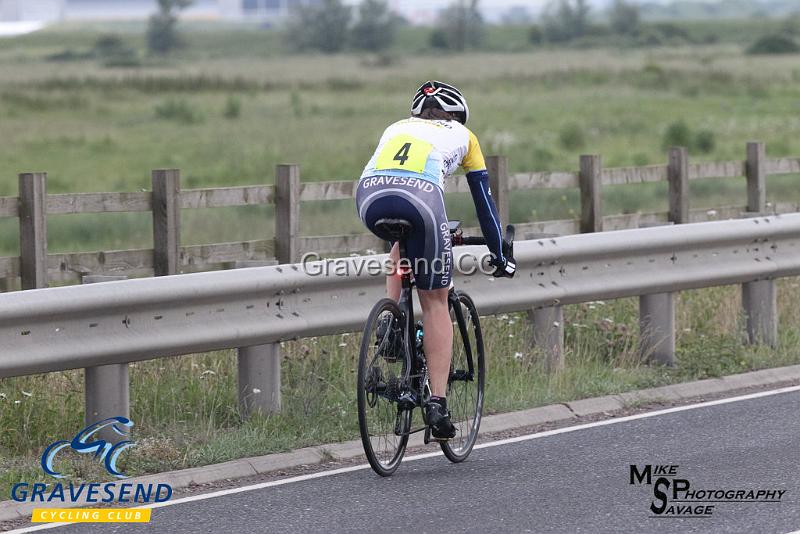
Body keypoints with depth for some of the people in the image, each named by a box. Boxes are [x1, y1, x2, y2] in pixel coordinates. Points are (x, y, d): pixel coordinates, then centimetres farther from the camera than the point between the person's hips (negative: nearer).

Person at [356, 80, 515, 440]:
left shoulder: (397, 128, 38)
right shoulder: (461, 135, 30)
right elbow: (483, 200, 33)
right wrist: (499, 256, 42)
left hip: (369, 196, 3)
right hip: (419, 198, -3)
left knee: (403, 243, 38)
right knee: (435, 303, 9)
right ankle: (437, 403, 2)